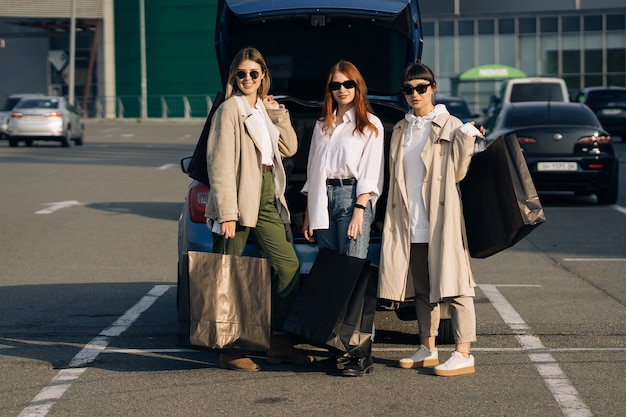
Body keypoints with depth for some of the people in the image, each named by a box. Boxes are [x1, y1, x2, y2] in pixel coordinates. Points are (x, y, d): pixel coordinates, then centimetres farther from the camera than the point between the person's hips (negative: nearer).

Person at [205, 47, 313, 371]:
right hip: (239, 201, -8)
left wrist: (278, 113, 6)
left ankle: (279, 344, 14)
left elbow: (289, 147, 16)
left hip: (267, 202, 8)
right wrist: (227, 213, -19)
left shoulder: (265, 110, 17)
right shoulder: (230, 109, -7)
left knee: (289, 268, 5)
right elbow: (220, 163, -13)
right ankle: (230, 350, 4)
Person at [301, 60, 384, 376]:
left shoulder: (370, 125, 5)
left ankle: (361, 352, -15)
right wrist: (308, 215, 13)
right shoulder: (322, 126, 20)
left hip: (352, 196, -5)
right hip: (323, 199, 5)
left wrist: (358, 211, -13)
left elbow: (370, 173, -2)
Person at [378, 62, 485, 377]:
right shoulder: (400, 130, 16)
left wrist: (466, 139, -17)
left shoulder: (450, 126, -1)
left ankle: (463, 354, -7)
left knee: (452, 286, -8)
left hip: (442, 221, -6)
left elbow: (457, 173, -7)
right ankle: (427, 350, 20)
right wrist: (393, 217, 12)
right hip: (410, 224, 6)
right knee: (422, 289, 11)